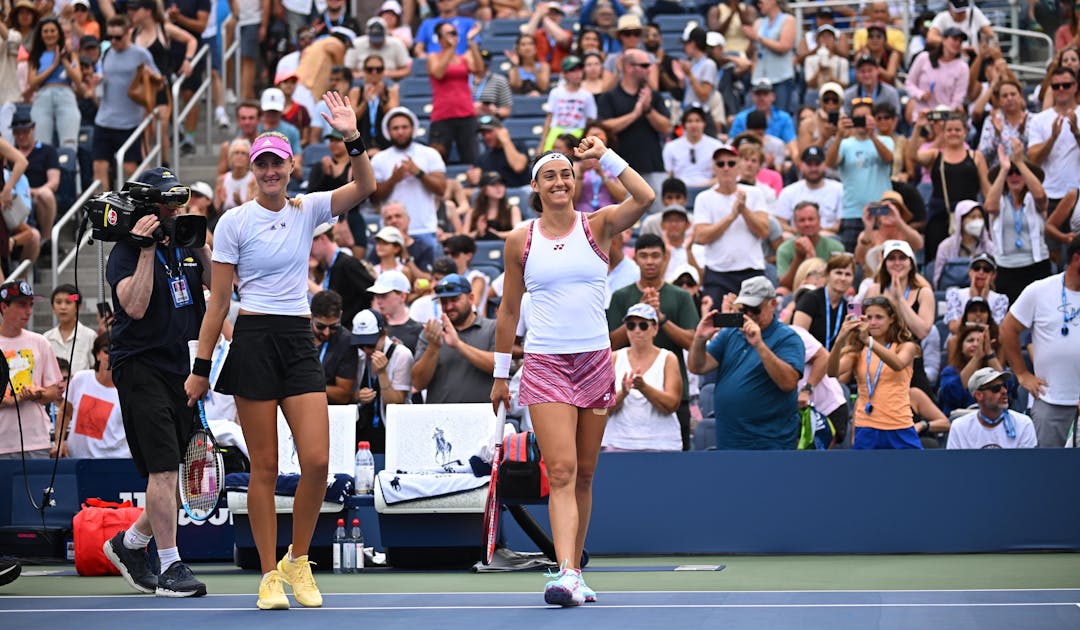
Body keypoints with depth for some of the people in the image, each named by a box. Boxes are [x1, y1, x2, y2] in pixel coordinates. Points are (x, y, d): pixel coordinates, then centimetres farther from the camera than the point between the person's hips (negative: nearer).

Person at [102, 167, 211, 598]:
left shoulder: (185, 249, 14)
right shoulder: (126, 253, -6)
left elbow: (220, 285, 5)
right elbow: (135, 305, -20)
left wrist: (201, 246, -5)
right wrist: (147, 251, -20)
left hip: (182, 369, 7)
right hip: (141, 367, -7)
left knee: (170, 473, 9)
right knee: (164, 468, -14)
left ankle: (129, 543, 29)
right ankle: (170, 569, -12)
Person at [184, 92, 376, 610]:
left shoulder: (307, 210, 9)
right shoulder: (234, 222, 0)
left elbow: (365, 187, -5)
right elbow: (218, 303, 1)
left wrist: (352, 138, -20)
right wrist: (201, 367, -1)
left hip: (299, 341, 3)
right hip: (254, 340, -3)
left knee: (317, 460, -7)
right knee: (264, 467, -2)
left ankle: (298, 560, 12)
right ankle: (270, 574, 7)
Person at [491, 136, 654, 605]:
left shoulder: (597, 226, 3)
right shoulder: (521, 240, 4)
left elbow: (645, 198, -16)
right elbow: (508, 309, 11)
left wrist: (605, 155, -18)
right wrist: (500, 375, 13)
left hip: (595, 361, 2)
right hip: (545, 365, -2)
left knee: (583, 475, 8)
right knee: (561, 471, -15)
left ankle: (575, 572, 17)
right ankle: (566, 575, -24)